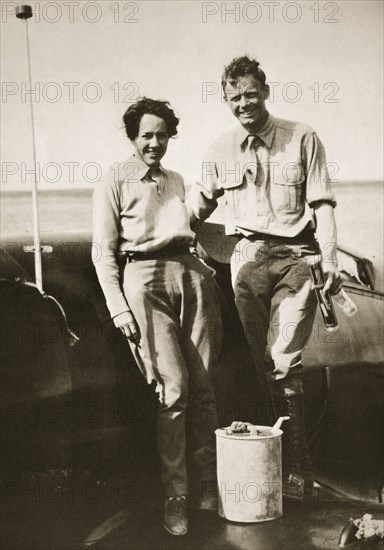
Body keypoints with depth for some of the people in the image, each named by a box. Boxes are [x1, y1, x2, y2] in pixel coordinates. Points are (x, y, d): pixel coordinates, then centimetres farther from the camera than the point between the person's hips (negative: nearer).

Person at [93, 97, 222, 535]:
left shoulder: (176, 181, 25)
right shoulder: (113, 184, 7)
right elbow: (104, 252, 2)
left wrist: (205, 273, 17)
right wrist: (119, 307, -7)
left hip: (189, 274, 5)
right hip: (144, 279, -5)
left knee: (202, 386, -1)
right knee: (173, 388, -11)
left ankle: (210, 484, 11)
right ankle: (175, 496, -1)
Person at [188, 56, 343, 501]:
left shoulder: (302, 138, 4)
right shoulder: (220, 151, 12)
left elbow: (322, 203, 1)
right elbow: (197, 206, 20)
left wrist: (329, 258, -10)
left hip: (295, 255, -3)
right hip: (248, 258, 4)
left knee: (283, 363, -13)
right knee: (265, 364, 4)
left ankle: (295, 468, -2)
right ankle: (295, 462, 16)